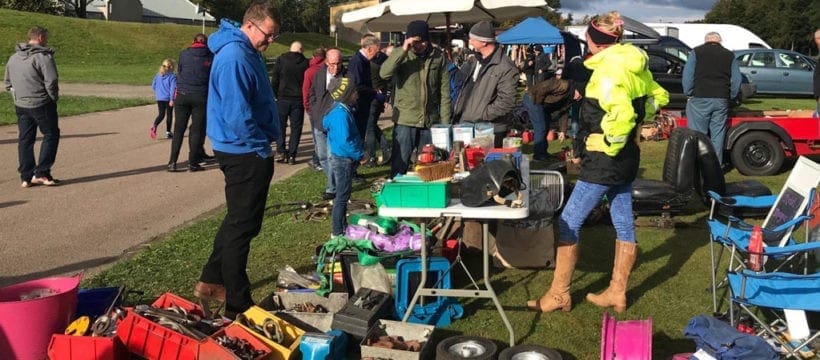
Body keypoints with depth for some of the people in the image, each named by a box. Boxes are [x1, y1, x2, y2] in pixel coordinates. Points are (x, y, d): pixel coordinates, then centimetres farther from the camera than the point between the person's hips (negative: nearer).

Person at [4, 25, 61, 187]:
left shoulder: (13, 58, 12)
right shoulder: (43, 56, -13)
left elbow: (7, 83, 17)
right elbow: (51, 81, -19)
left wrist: (18, 96, 18)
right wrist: (54, 97, -4)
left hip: (20, 106, 7)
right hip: (41, 104, -7)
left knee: (25, 140, 11)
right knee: (50, 136, 6)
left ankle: (26, 177, 13)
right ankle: (41, 173, 0)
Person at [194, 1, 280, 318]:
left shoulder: (247, 52, 12)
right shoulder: (235, 57, -21)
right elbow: (238, 115, -26)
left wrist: (263, 143, 12)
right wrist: (262, 147, -15)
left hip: (245, 152, 10)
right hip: (245, 153, -10)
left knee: (238, 220, 21)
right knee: (242, 226, -2)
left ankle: (212, 281, 33)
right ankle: (238, 303, 8)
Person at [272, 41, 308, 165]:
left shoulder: (281, 60, -2)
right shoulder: (305, 63, -2)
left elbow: (274, 80, -2)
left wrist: (275, 96, 4)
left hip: (282, 99, 0)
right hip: (298, 100, 0)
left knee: (280, 125, 12)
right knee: (296, 128, 6)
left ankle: (280, 152, 3)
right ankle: (291, 155, 4)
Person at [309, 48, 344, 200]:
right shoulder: (319, 74, 3)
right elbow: (312, 94, 16)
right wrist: (314, 112, 8)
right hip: (319, 121, 6)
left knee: (332, 156, -7)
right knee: (322, 156, 14)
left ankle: (332, 188, 3)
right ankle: (333, 181, 31)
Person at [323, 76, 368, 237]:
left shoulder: (341, 110, 6)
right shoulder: (341, 115, -26)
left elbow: (325, 124, 20)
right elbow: (344, 142, -30)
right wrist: (360, 155, -18)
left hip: (344, 159, 10)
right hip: (343, 159, -10)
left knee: (344, 194, 21)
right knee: (342, 196, -1)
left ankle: (343, 226, 34)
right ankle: (337, 232, 8)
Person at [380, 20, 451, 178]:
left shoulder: (438, 56, 3)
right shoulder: (400, 54, -1)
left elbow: (444, 91, 4)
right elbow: (384, 73, -20)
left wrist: (445, 122, 2)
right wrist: (403, 50, -25)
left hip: (431, 121, 2)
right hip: (405, 120, -2)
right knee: (400, 163, 2)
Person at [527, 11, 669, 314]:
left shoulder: (607, 69, -20)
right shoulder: (633, 65, 8)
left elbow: (621, 114, -33)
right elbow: (658, 96, 21)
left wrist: (611, 145, -18)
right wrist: (636, 121, 14)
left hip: (604, 159, -10)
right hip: (627, 158, 10)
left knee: (568, 222, -1)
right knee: (624, 224, 13)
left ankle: (559, 294, 6)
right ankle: (617, 292, 25)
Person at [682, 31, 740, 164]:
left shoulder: (696, 52, 5)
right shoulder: (729, 55, 14)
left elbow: (687, 76, -3)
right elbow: (736, 80, 10)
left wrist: (689, 94, 4)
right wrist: (730, 97, 18)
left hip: (700, 100, -3)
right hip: (722, 101, 3)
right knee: (717, 136, 7)